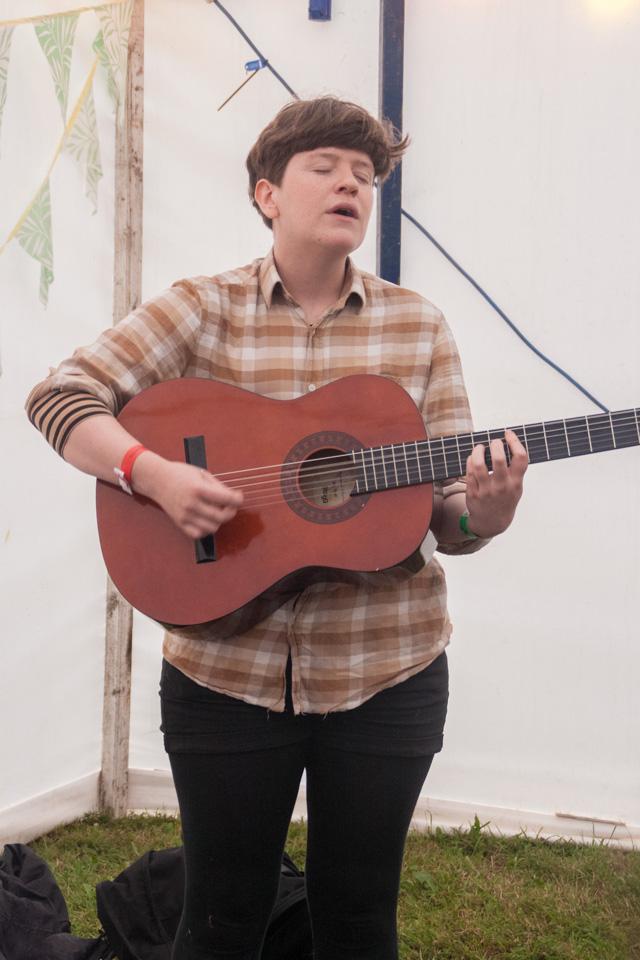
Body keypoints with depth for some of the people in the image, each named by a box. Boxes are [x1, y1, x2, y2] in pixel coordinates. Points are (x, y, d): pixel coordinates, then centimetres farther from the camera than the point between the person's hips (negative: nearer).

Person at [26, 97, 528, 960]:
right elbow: (59, 396, -7)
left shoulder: (416, 324, 3)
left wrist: (482, 514, -20)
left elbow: (445, 513, 3)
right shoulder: (205, 308, -1)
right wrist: (153, 472, -23)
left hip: (386, 670, 2)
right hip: (228, 665, -1)